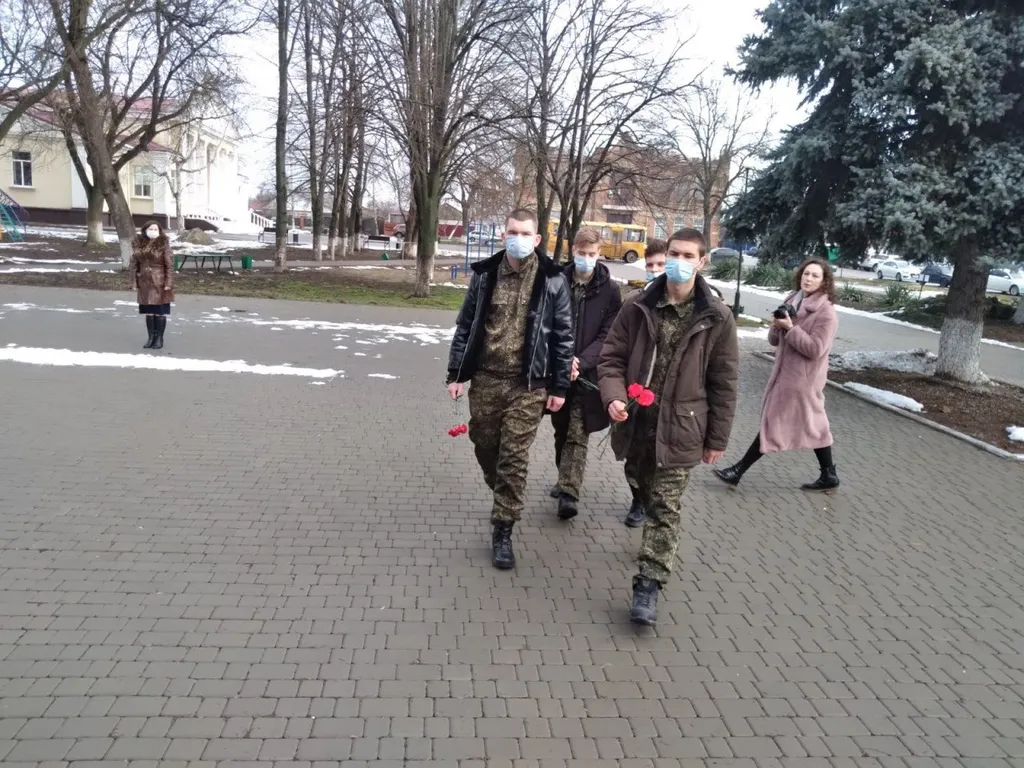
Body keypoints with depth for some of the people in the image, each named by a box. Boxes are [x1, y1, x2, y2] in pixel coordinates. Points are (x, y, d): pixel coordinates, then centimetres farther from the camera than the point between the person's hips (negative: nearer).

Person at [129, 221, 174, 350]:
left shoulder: (163, 244, -7)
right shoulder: (138, 244, 5)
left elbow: (169, 265, -9)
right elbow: (134, 264, 9)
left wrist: (169, 283, -15)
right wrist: (134, 282, 4)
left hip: (160, 282, -4)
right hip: (145, 282, 4)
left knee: (160, 311, 1)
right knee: (148, 311, 10)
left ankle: (159, 338, 10)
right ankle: (151, 337, 19)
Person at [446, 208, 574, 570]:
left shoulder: (552, 280, -3)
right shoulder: (485, 274, 4)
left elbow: (563, 336, -1)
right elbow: (465, 326, 8)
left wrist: (559, 386, -3)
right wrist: (456, 373, 3)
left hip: (528, 385, -3)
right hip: (485, 379, 3)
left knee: (514, 459, -2)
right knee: (485, 448, 14)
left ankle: (502, 530, 10)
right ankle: (504, 498, 41)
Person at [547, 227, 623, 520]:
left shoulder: (610, 290, -2)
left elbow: (607, 336, -6)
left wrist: (581, 362, -20)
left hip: (589, 374, -2)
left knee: (577, 435, -4)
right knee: (561, 431, 16)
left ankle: (569, 493, -5)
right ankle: (565, 481, 33)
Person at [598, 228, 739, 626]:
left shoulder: (716, 318, -7)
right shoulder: (638, 308, -2)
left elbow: (723, 382, -2)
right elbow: (611, 358, 1)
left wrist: (717, 438, -1)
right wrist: (614, 397, -18)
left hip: (680, 429, -3)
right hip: (636, 423, 3)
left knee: (665, 508, -1)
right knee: (648, 497, 23)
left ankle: (649, 584, 6)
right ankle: (658, 546, 48)